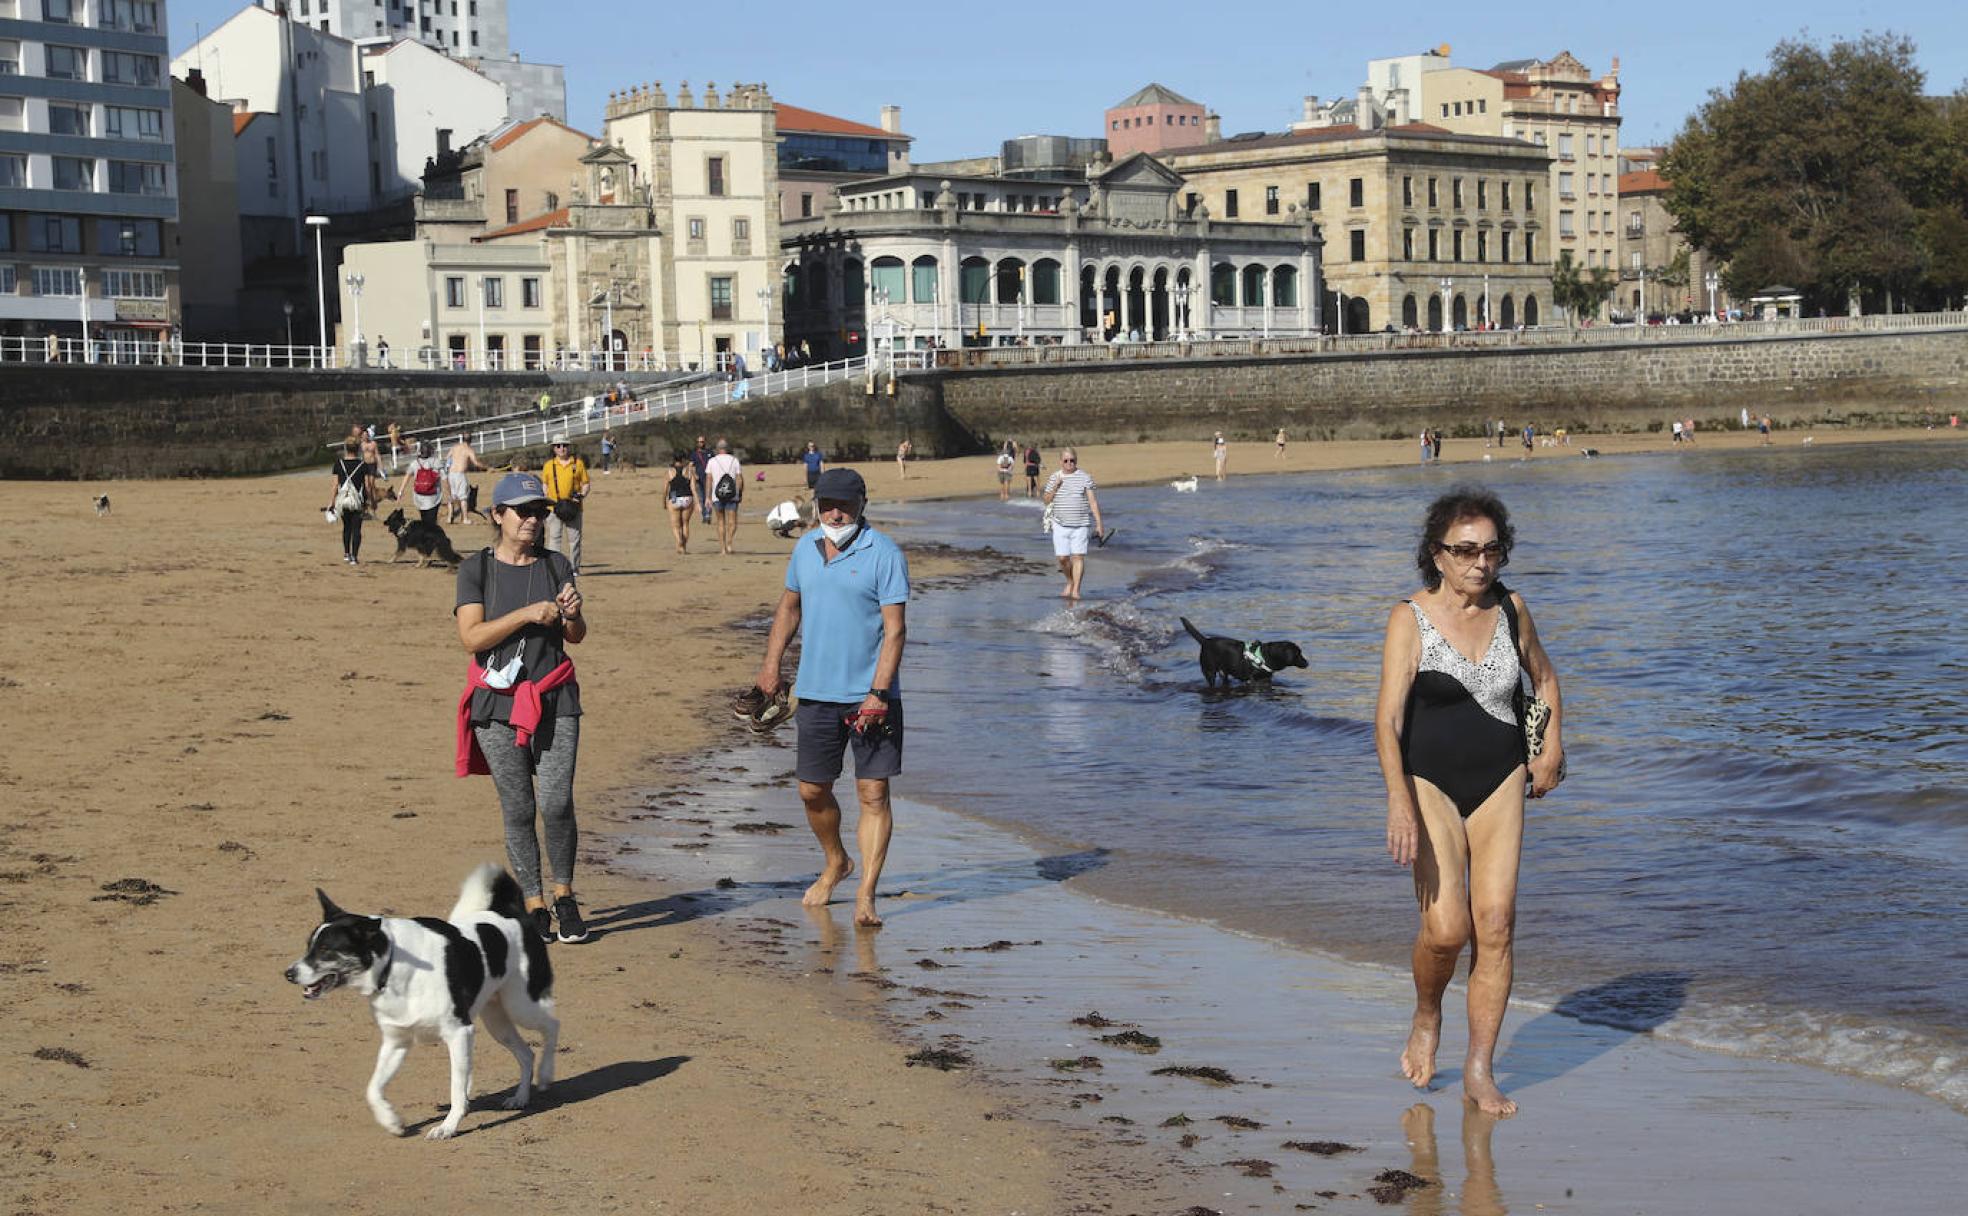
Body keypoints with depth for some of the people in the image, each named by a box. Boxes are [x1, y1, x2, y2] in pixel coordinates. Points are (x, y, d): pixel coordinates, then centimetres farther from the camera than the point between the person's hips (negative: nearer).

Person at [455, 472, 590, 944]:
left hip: (555, 701, 1)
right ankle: (534, 906, 12)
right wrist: (527, 613, -18)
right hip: (497, 705, -1)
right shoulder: (476, 568, 0)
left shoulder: (556, 566, 8)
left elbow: (576, 636, 13)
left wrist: (572, 613, -10)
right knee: (518, 810, 1)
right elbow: (471, 637, -10)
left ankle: (564, 895, 9)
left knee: (556, 804, -10)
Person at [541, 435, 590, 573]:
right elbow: (544, 485, 17)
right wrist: (546, 499, 3)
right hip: (554, 507, 0)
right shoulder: (549, 465, 7)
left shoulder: (578, 463, 5)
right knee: (554, 537, -5)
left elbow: (585, 484, 8)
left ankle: (574, 568, 10)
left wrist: (581, 495, -10)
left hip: (574, 508, 0)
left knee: (574, 538, 4)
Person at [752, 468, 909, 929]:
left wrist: (878, 692, -20)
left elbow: (895, 628, -13)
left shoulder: (884, 553, -9)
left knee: (873, 794, -5)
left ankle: (865, 897, -1)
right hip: (815, 694, 5)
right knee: (812, 791, 13)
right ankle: (836, 863, 38)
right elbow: (789, 606, 23)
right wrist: (771, 663, 16)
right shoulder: (805, 548, 9)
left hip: (870, 698, -5)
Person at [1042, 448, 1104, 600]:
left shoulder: (1085, 477, 0)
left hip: (1080, 525, -2)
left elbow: (1093, 501, -3)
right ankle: (1070, 582, 27)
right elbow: (1047, 501, 8)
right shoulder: (1053, 478, 8)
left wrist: (1099, 523, -8)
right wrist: (1055, 487, -9)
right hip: (1060, 525, 3)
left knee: (1078, 557, -8)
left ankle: (1076, 590, -7)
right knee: (1062, 558, 1)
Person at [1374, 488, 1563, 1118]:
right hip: (1430, 784, -3)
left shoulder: (1511, 608, 3)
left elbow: (1544, 676, 23)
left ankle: (1479, 1071, 3)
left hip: (1500, 782, 4)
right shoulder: (1411, 619, -11)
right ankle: (1426, 1017, 19)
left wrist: (1553, 743, 9)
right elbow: (1388, 718, -20)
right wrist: (1400, 802, -32)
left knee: (1496, 924, -5)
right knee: (1446, 929, -14)